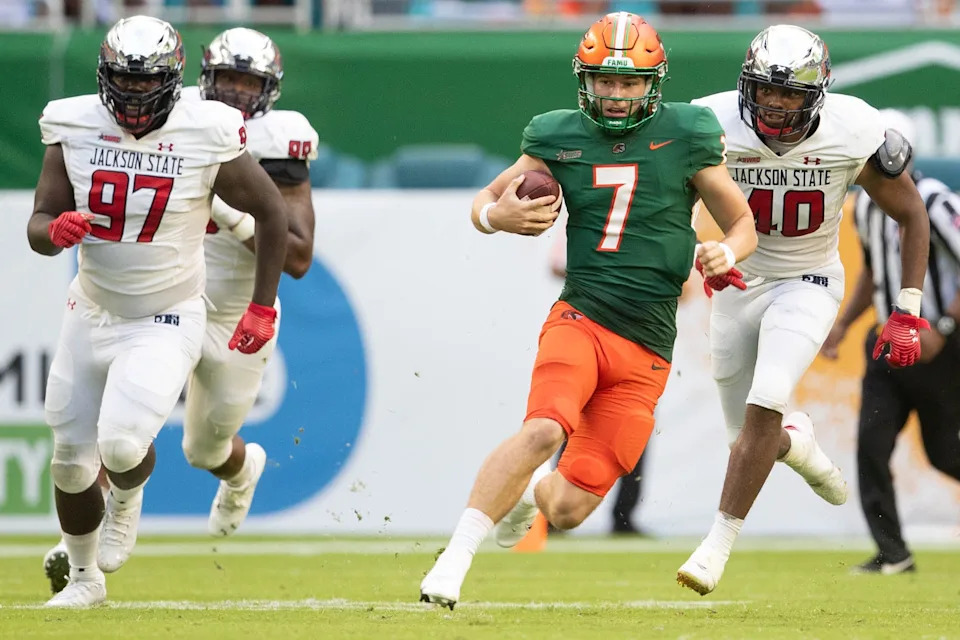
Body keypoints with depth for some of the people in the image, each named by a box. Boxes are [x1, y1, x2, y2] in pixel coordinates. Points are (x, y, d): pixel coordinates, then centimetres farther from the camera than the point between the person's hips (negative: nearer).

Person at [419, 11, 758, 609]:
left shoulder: (686, 136, 2)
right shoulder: (561, 136, 4)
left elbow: (743, 225, 10)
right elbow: (483, 203, 16)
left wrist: (726, 253, -13)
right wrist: (496, 214, -9)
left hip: (647, 347, 1)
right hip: (581, 316, -1)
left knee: (569, 509, -3)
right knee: (545, 430, -32)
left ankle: (531, 492, 35)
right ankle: (453, 562, -25)